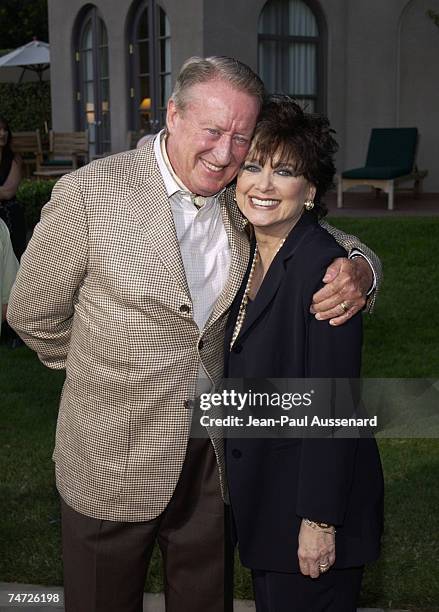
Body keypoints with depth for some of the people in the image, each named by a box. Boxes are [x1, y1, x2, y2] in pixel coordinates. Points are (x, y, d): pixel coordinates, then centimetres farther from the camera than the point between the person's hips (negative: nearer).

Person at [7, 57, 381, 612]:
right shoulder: (88, 195, -18)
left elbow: (331, 243, 7)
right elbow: (33, 314, -8)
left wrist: (358, 270, -18)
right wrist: (106, 368, 5)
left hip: (215, 455, 4)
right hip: (114, 458, -3)